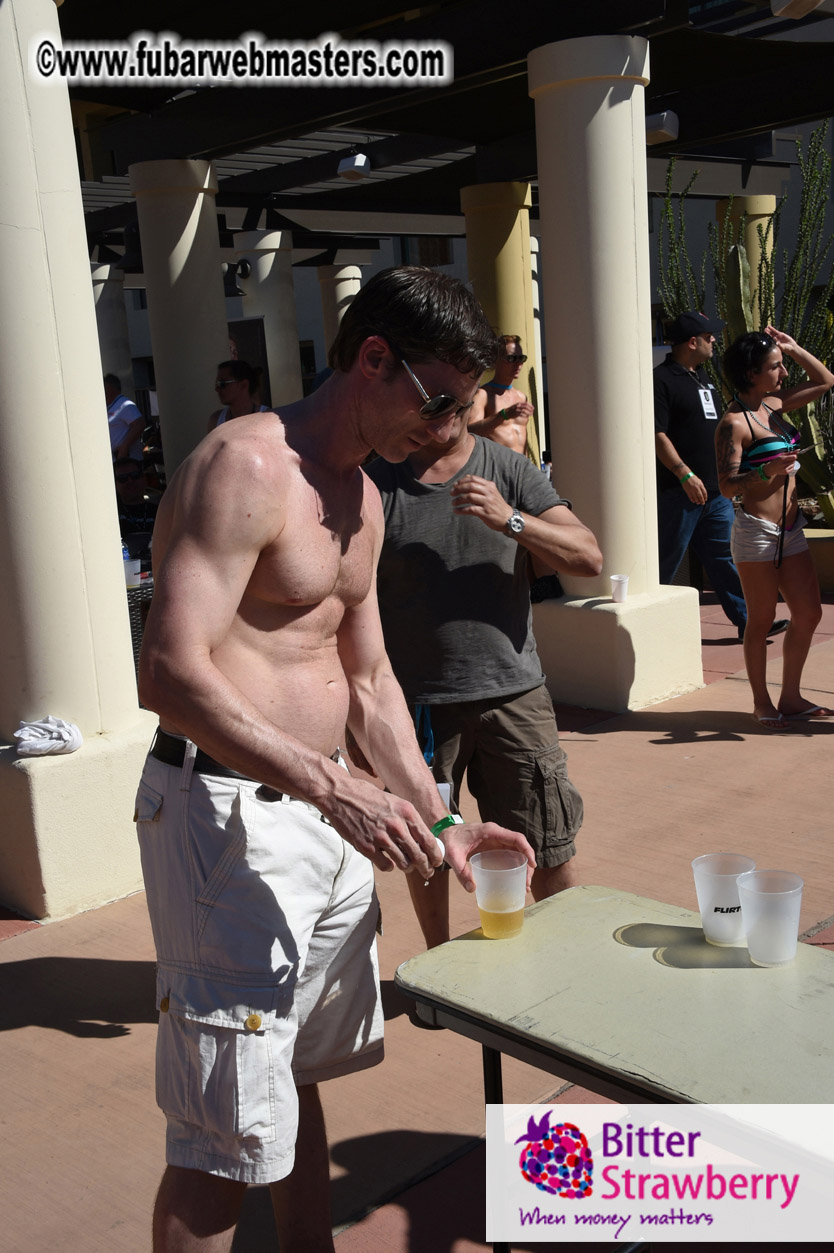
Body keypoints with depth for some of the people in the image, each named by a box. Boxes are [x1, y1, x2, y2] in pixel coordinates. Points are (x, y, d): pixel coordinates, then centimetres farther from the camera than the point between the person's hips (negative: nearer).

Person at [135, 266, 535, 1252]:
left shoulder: (361, 498, 14)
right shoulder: (246, 465, -16)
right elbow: (171, 674, -25)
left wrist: (438, 820, 11)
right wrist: (337, 791, -27)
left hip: (322, 813, 9)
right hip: (228, 813, -9)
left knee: (299, 1078, 23)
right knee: (225, 1145, 0)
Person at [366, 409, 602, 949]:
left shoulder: (513, 472, 3)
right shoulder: (375, 481, 1)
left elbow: (589, 558, -5)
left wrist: (509, 520, -20)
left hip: (512, 692, 0)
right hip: (415, 702, 0)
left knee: (551, 851, 5)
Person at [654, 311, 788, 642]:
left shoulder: (701, 376, 18)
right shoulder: (662, 379, -10)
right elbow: (657, 435, -18)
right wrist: (684, 474, -25)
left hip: (715, 488, 9)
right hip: (680, 490, -9)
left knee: (724, 557, 9)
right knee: (666, 561, -1)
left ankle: (747, 620, 12)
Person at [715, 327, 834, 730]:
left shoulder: (775, 404, 13)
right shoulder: (734, 422, -12)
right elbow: (728, 484, -18)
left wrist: (793, 348, 14)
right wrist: (767, 471, -34)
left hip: (790, 530, 8)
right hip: (757, 530, -8)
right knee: (761, 620, 0)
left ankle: (791, 697, 20)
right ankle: (761, 703, 13)